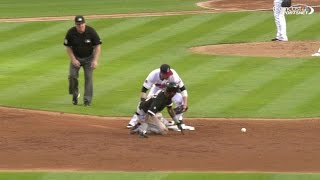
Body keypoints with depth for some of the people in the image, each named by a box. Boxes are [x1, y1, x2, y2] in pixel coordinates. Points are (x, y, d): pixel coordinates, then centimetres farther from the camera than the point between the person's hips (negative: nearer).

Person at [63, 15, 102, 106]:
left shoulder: (91, 32, -19)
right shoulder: (71, 33, -16)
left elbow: (97, 46, -12)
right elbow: (68, 47, -4)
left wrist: (95, 60, -18)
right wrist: (73, 59, -13)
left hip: (88, 58, -1)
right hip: (76, 57, 1)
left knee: (88, 77, -8)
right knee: (72, 76, -11)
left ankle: (87, 100, -1)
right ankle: (75, 95, 15)